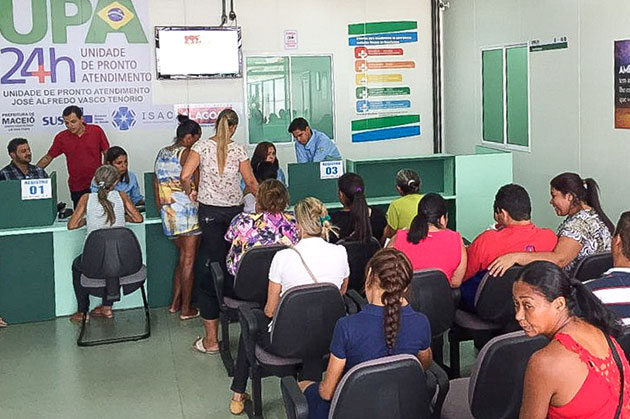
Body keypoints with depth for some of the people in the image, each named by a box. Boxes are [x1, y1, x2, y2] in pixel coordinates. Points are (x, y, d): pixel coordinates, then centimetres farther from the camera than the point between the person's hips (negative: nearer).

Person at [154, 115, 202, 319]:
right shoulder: (186, 153, -11)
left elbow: (156, 181, 17)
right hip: (187, 210, -8)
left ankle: (175, 303, 21)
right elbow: (194, 182, -16)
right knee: (189, 260, 0)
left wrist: (160, 205, 21)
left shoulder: (161, 153, 13)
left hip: (168, 212, 8)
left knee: (182, 256, 19)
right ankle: (186, 309, 5)